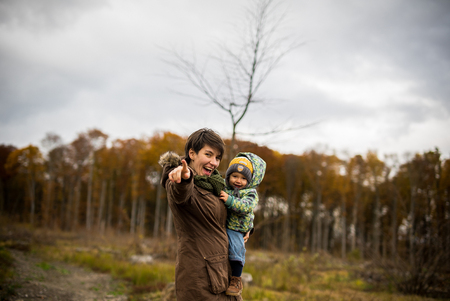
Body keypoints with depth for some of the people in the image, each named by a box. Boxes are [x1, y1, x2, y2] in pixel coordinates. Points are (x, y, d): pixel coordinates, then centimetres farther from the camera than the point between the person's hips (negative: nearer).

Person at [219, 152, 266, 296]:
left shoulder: (250, 193, -2)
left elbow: (246, 206, -20)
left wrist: (230, 201, -31)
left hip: (234, 228, -4)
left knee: (236, 247, -21)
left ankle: (236, 279, -3)